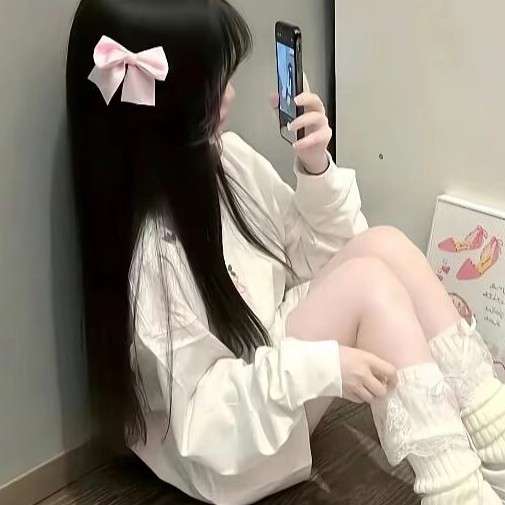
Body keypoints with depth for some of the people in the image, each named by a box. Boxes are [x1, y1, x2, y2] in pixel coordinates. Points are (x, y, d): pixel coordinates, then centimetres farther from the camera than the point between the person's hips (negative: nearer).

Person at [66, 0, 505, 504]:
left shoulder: (225, 157, -6)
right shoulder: (142, 250, -27)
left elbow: (313, 255, 4)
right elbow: (201, 411, -22)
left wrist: (316, 169, -13)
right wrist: (318, 366, -31)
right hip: (227, 445, -7)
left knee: (384, 244, -14)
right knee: (368, 280, -25)